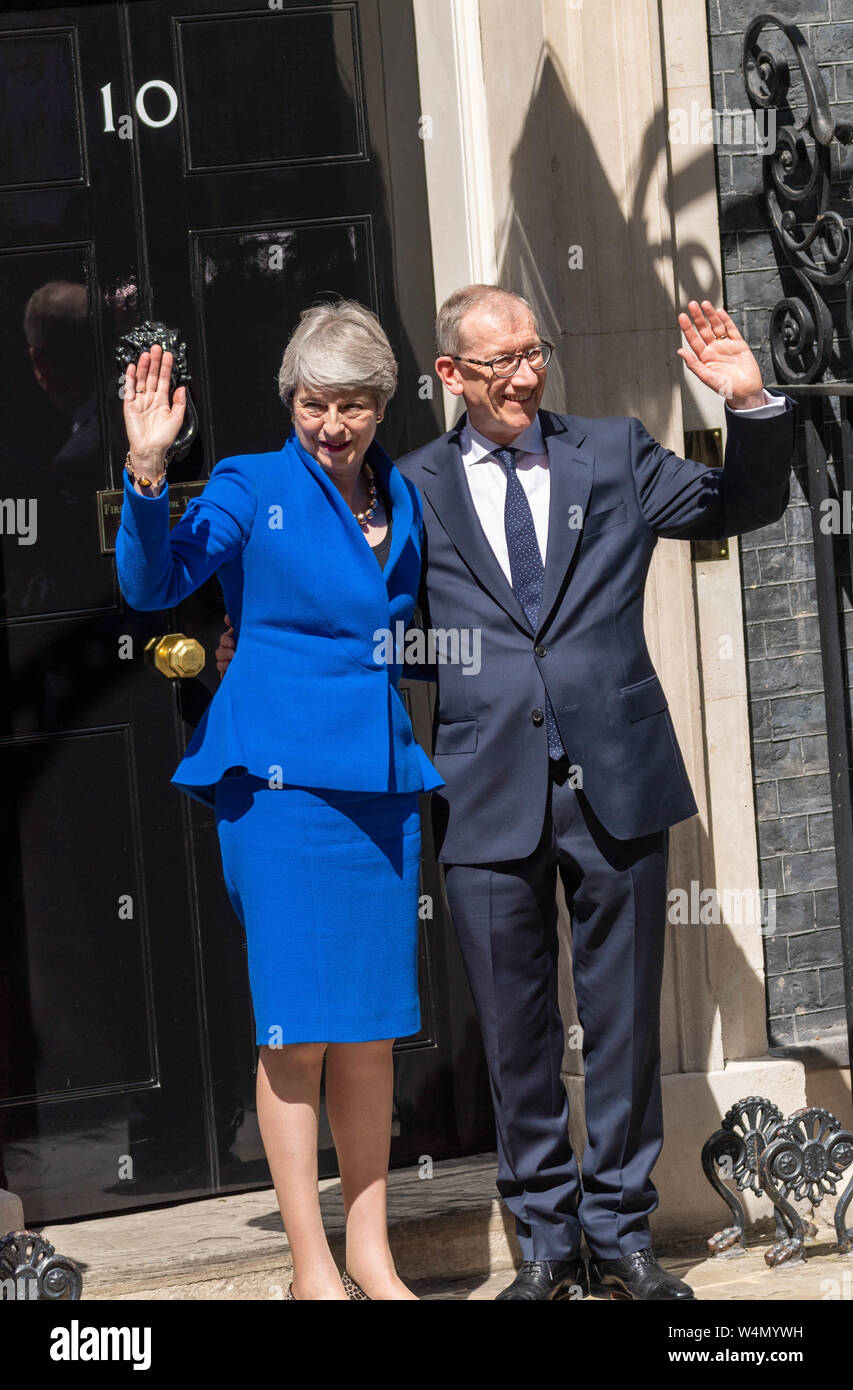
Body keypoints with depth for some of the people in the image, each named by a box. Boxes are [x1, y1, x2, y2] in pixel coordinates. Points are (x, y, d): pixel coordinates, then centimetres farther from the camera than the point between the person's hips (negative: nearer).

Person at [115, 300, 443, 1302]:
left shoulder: (404, 500, 13)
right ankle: (312, 1266, 3)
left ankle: (370, 1253, 16)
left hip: (382, 781, 5)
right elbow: (153, 586, -10)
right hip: (280, 776, -5)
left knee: (374, 1028, 7)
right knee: (298, 1030, -4)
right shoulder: (250, 488, -1)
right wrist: (148, 472, -24)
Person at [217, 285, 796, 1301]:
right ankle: (546, 1243, 18)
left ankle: (620, 1236, 18)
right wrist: (253, 647, -4)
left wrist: (751, 405, -7)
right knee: (516, 1036, 6)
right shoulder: (414, 489, 5)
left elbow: (744, 506, 9)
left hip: (615, 786, 1)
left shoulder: (612, 455, 8)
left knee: (624, 1024, 7)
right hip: (491, 795, -1)